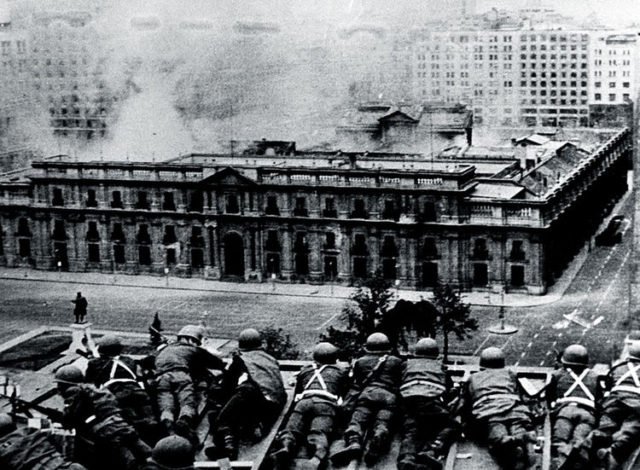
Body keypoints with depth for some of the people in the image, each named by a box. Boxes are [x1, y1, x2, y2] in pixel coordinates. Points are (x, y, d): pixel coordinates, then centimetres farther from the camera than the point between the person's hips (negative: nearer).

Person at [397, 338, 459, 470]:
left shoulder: (407, 364, 33)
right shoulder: (440, 366, 32)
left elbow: (397, 383, 36)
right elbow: (449, 385, 39)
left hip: (407, 398, 2)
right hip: (432, 399, -2)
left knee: (410, 432, -11)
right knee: (452, 426, 5)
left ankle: (406, 458, -45)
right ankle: (432, 450, -26)